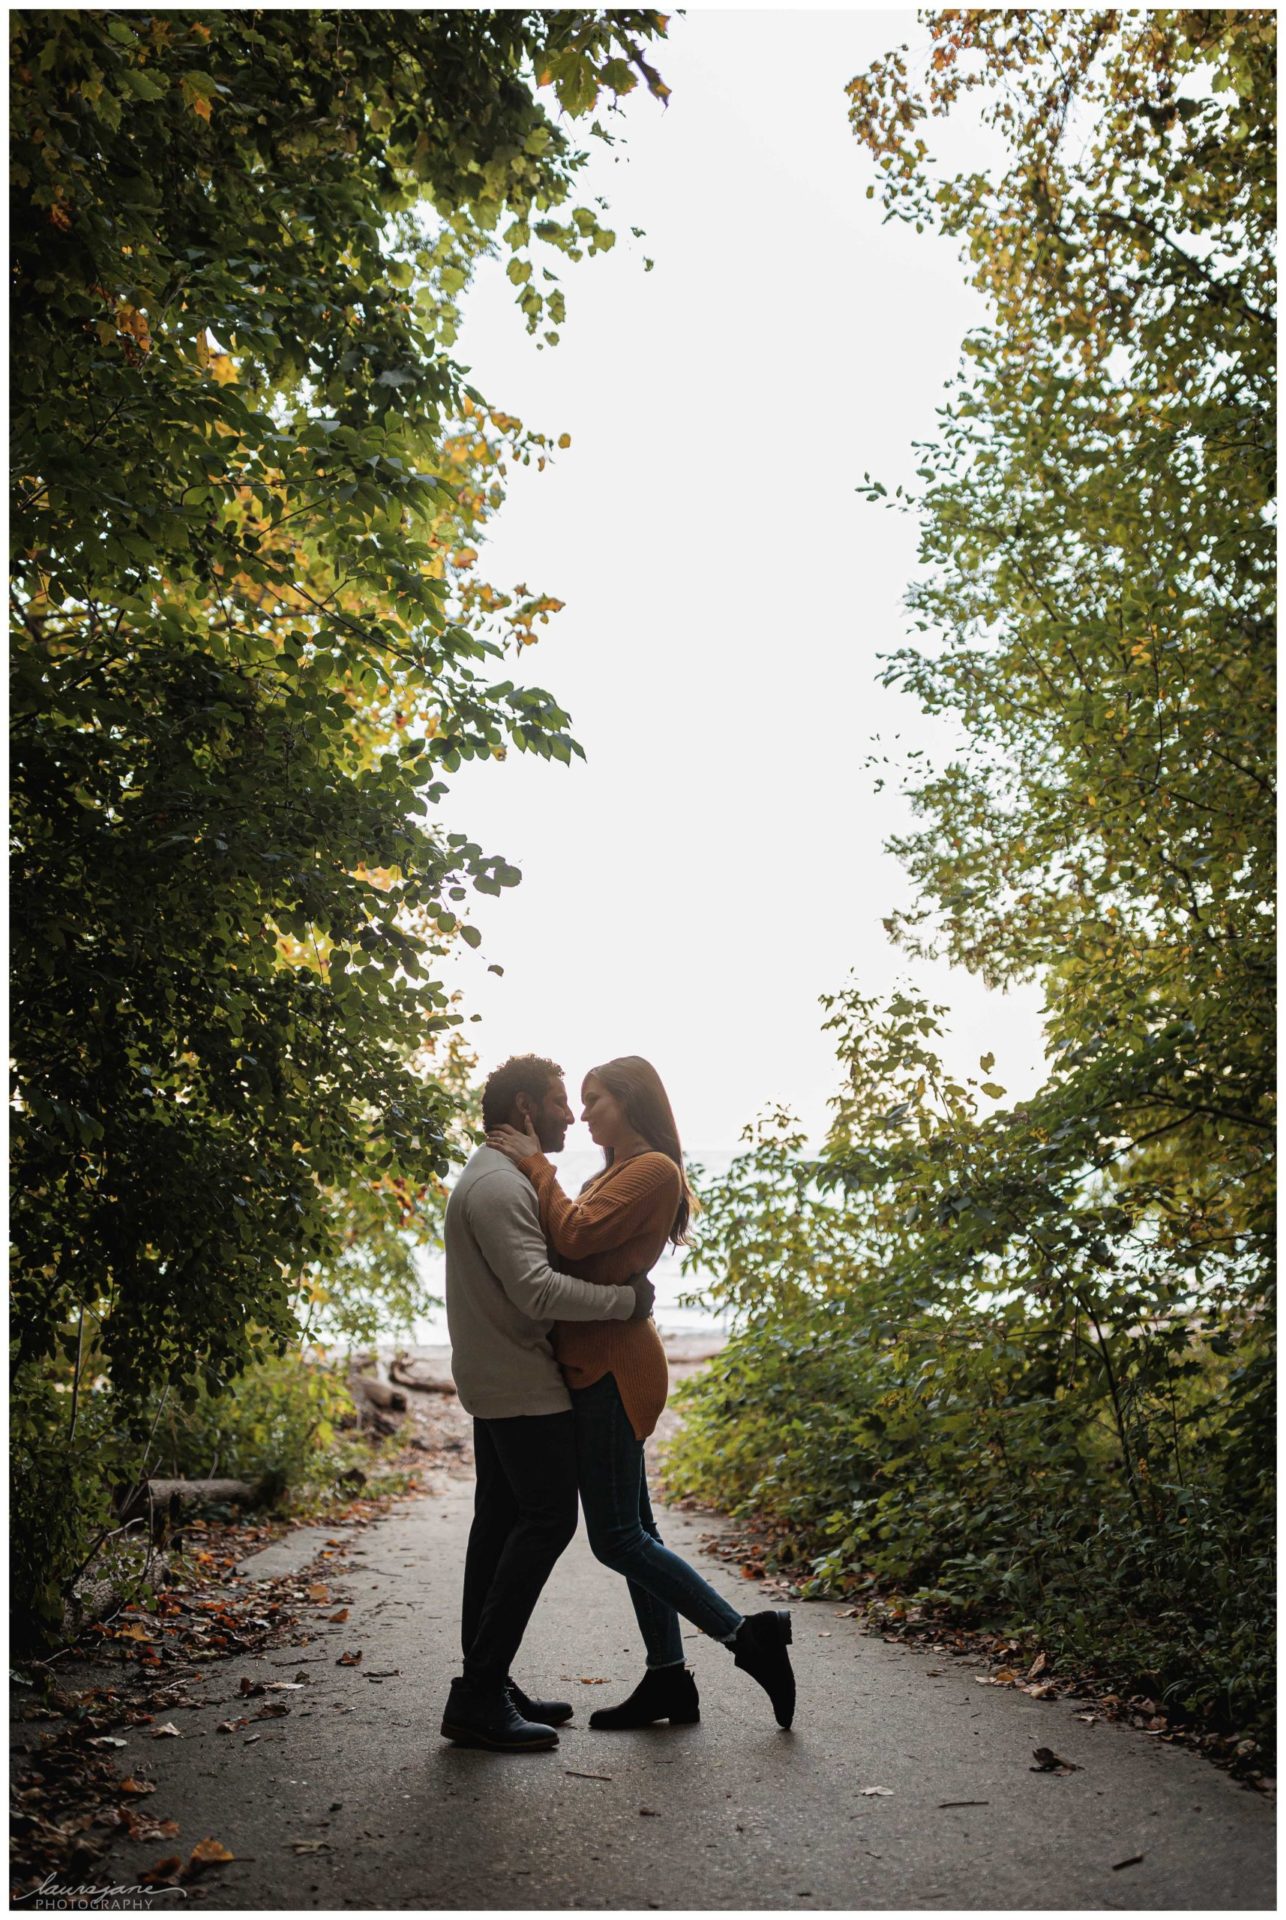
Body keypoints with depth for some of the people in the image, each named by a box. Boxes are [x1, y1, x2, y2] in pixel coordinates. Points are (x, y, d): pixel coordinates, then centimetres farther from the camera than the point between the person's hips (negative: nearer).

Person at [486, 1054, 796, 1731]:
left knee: (616, 1536, -6)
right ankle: (668, 1679, 20)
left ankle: (747, 1634, 0)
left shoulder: (652, 1169, -11)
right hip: (599, 1364, 10)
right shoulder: (615, 1174, 19)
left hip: (612, 1366, -10)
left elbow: (575, 1237, -21)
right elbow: (573, 1246, 14)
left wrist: (535, 1164, -12)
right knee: (630, 1528, 12)